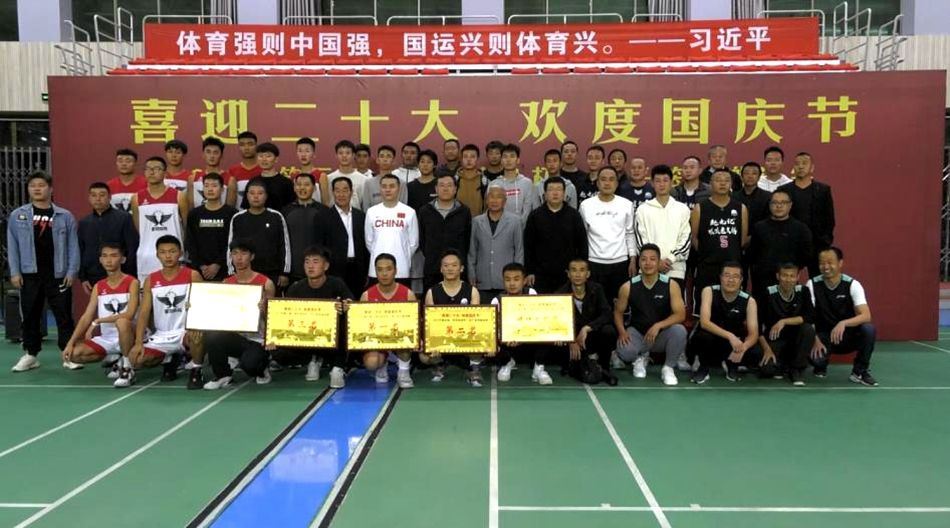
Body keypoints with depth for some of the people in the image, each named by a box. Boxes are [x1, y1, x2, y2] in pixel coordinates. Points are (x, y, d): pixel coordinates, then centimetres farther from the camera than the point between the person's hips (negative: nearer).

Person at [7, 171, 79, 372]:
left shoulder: (65, 216, 2)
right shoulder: (17, 215, 6)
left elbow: (73, 246, 2)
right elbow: (12, 246, 7)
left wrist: (71, 271, -5)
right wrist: (14, 272, 0)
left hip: (58, 275, -2)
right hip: (29, 275, 2)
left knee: (63, 315, 1)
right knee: (30, 316, 9)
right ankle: (30, 354, 20)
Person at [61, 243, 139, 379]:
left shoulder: (132, 282, -8)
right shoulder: (98, 286, 9)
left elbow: (129, 315, -21)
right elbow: (86, 317, 3)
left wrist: (97, 321, -20)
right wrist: (70, 342, -8)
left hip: (126, 336, -6)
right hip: (105, 338, 6)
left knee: (122, 321, -38)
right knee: (74, 354, -15)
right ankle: (114, 359, 8)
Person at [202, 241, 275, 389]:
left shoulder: (265, 283, -5)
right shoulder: (226, 283, 7)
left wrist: (263, 310, -27)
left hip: (258, 339, -4)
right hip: (235, 337, 4)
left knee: (248, 364, -33)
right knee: (212, 335, -27)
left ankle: (260, 370, 7)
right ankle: (223, 375, -2)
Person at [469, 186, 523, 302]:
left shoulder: (515, 221, 3)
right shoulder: (477, 222, 9)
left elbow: (519, 251, 5)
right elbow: (472, 252, 11)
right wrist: (472, 276, 7)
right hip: (483, 283, 2)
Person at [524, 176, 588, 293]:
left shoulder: (574, 215, 3)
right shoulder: (535, 216, 2)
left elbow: (582, 244, 6)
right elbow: (528, 246, 4)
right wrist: (529, 272, 0)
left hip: (568, 274, 0)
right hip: (541, 275, 0)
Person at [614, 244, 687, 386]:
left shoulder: (671, 285, -11)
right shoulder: (628, 287, -9)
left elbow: (680, 314, -15)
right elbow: (618, 312, 3)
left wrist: (658, 326, -30)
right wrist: (622, 331, -16)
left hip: (662, 334, 0)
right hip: (637, 332, 0)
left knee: (679, 330, -34)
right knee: (624, 351, -31)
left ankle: (668, 367, -5)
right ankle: (641, 357, 10)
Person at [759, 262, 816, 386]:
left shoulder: (803, 292, -8)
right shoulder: (768, 294, -13)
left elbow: (810, 317, -18)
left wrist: (784, 321, -26)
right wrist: (766, 348, -19)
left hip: (795, 339, 2)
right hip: (774, 340, -1)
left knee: (808, 329, -30)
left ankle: (796, 369, -11)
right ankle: (783, 365, 12)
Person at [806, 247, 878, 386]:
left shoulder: (852, 285, -11)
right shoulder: (812, 285, -9)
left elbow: (866, 316, -23)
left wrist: (843, 323, -41)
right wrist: (815, 340, -24)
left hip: (848, 335, 1)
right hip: (823, 336, -1)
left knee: (869, 329, -31)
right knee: (815, 355, -33)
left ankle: (860, 371, -7)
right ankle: (821, 366, 9)